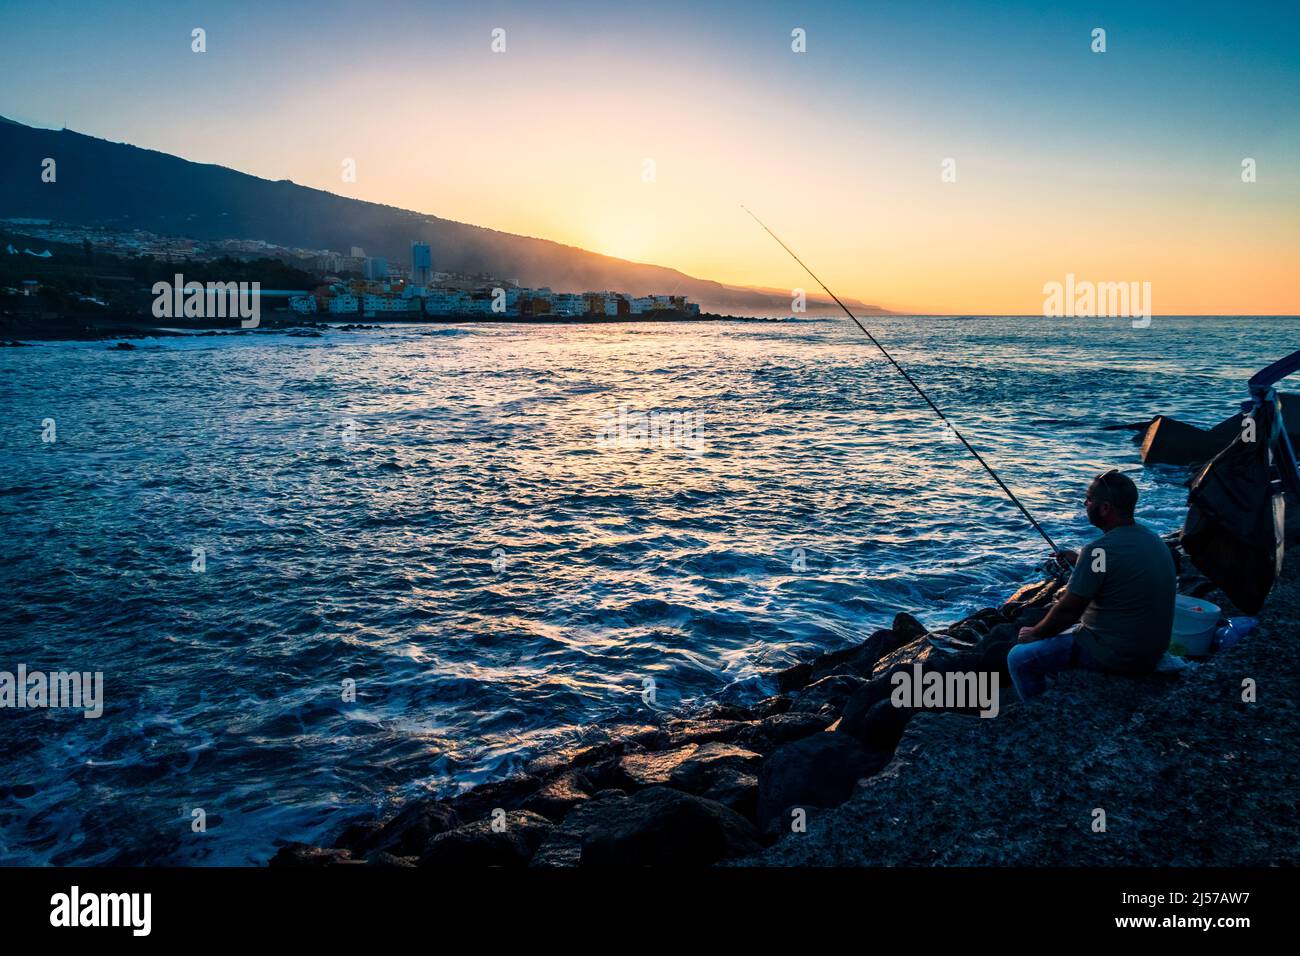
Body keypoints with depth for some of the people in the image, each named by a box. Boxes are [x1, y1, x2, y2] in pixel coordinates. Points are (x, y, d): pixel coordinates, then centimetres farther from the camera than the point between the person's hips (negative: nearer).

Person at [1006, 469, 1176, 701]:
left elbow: (1066, 611, -16)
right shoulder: (1153, 538, 2)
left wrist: (1034, 633, 0)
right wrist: (1080, 561, 15)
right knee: (1070, 630, 31)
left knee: (1019, 659, -1)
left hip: (1117, 656, -9)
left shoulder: (1100, 551, -23)